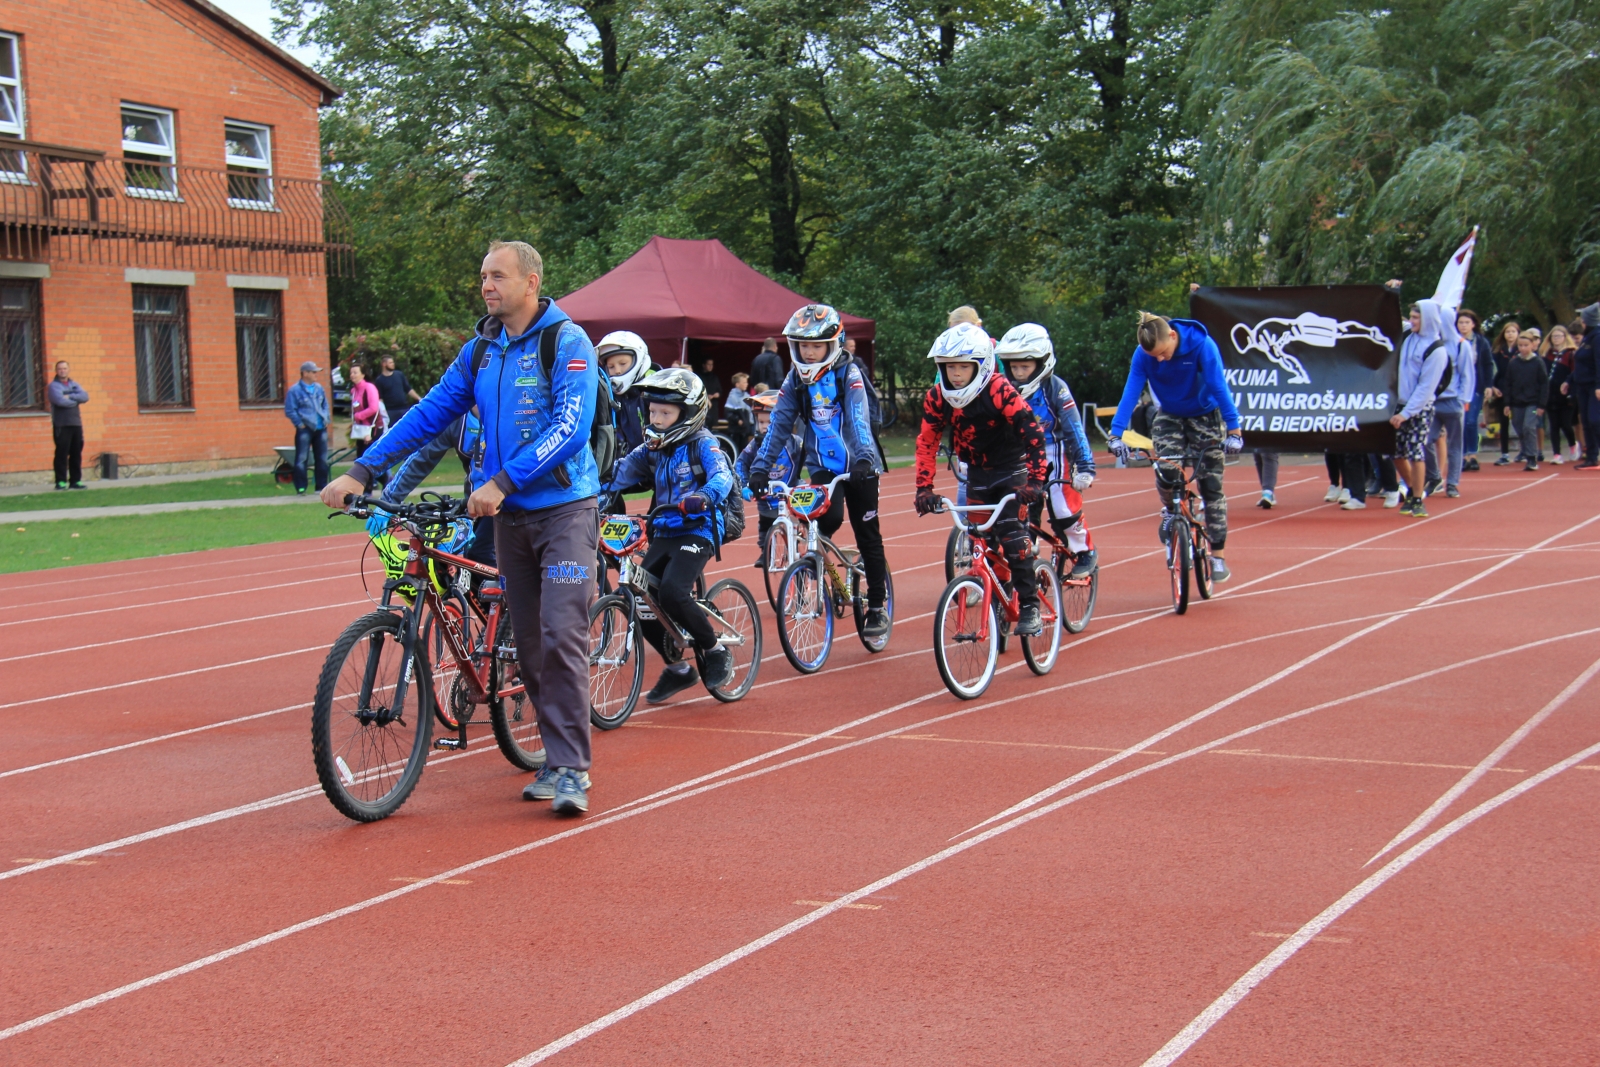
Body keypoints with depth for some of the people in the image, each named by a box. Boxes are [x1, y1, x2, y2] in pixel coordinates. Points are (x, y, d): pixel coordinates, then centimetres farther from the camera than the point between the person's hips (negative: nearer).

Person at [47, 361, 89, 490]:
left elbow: (85, 397, 0)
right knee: (62, 454, -7)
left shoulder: (74, 385, 16)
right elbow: (60, 401, -18)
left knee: (76, 454, 6)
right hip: (61, 425, -5)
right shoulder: (54, 386, -1)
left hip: (76, 423, 5)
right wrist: (76, 400, -3)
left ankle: (75, 480, 12)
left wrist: (70, 397, -13)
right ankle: (61, 482, -4)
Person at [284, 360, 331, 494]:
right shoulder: (294, 390, -7)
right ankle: (301, 488, -2)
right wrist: (300, 424, -11)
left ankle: (321, 487, 16)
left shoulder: (319, 388, 10)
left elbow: (325, 405, 21)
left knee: (322, 459, 8)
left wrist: (325, 419, 9)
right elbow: (289, 410, -8)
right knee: (301, 459, -6)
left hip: (321, 428, 5)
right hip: (305, 430, -5)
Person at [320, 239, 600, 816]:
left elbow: (570, 428, -20)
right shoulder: (480, 349, 10)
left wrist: (502, 481, -26)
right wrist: (361, 472, 4)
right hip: (510, 515, 6)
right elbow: (429, 415, 12)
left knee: (562, 634, -13)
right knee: (528, 644, 7)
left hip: (564, 509, -6)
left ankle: (571, 770, -8)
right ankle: (556, 757, 17)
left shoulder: (567, 342, -9)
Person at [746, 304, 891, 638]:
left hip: (858, 465, -2)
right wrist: (760, 467, -18)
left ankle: (877, 607, 11)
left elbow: (858, 418, -26)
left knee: (868, 536, 1)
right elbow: (779, 423, -7)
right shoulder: (795, 379, -2)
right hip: (823, 466, 2)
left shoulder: (848, 374, -13)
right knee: (829, 518, -24)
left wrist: (864, 457, -42)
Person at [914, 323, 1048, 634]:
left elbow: (1032, 433, -28)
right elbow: (927, 443, -5)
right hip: (977, 473, 5)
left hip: (1011, 470, -5)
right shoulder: (937, 398, -13)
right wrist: (924, 489, -13)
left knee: (1011, 533, -20)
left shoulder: (1000, 391, -26)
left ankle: (1029, 607, -15)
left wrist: (1035, 482, -35)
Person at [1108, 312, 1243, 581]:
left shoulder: (1201, 345, -28)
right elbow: (1131, 392, -24)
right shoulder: (1143, 354, -20)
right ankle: (1170, 510, 9)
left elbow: (1219, 387, -31)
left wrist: (1233, 430, -38)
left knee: (1211, 485, -3)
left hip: (1205, 416, -1)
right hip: (1170, 417, 2)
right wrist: (1116, 434, -34)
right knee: (1166, 471, -25)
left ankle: (1218, 556, 7)